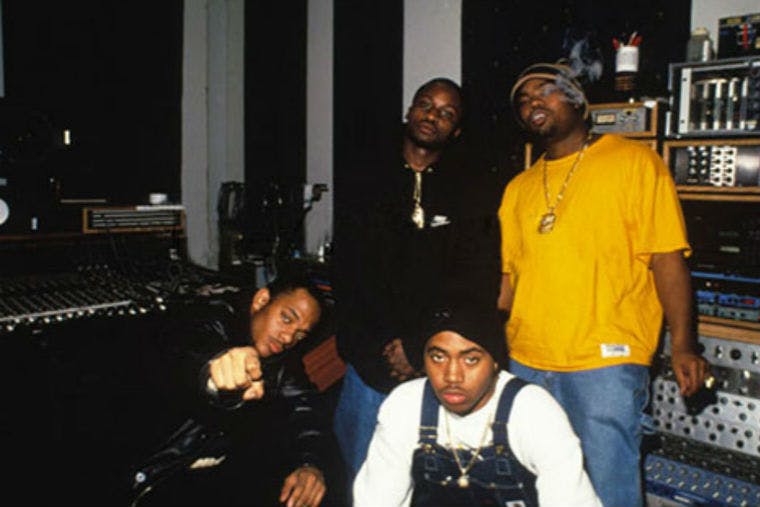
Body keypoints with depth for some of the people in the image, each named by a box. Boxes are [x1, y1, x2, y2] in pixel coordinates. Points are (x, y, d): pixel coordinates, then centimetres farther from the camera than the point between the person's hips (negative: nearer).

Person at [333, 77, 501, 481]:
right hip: (371, 359, 1)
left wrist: (418, 350, -10)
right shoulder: (365, 179, 8)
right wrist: (390, 344, -7)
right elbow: (352, 270, 1)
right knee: (363, 475, 7)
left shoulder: (469, 193, 5)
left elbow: (478, 285, -3)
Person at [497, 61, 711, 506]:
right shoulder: (518, 188, 15)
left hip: (607, 362, -5)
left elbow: (667, 257, -6)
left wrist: (682, 344, -13)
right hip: (526, 364, 5)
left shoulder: (634, 161, 0)